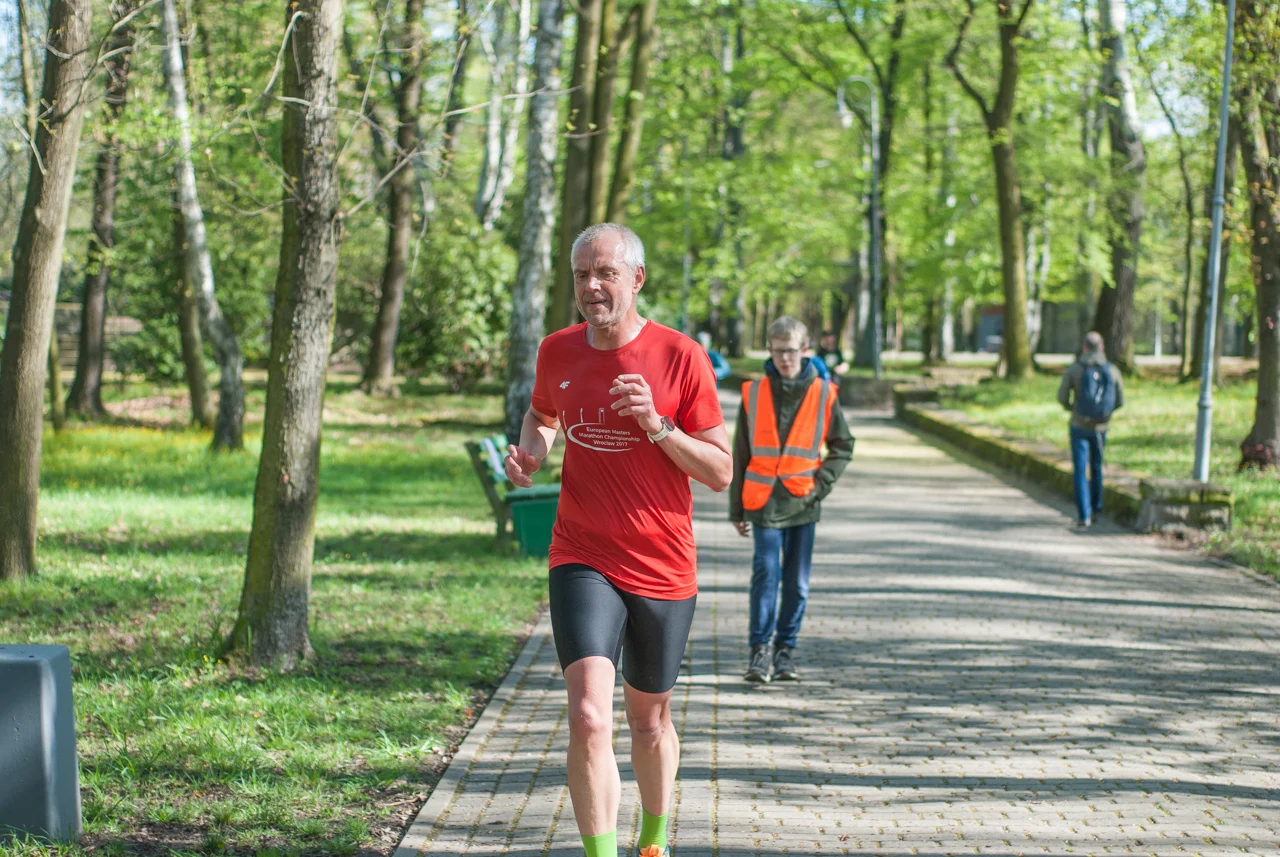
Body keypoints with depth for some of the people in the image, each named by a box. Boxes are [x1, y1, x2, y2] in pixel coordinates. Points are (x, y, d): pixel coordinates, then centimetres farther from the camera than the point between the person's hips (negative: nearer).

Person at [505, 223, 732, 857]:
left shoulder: (681, 358, -8)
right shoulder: (557, 352, 2)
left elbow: (721, 473, -6)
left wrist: (656, 424, -20)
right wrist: (528, 450, 3)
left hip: (663, 571, -1)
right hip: (582, 561, 1)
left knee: (649, 722, 16)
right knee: (589, 718, -19)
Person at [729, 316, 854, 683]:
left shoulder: (823, 394, 2)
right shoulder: (754, 393, 3)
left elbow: (843, 446, 12)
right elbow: (740, 454, 8)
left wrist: (821, 483, -3)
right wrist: (737, 508, 8)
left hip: (803, 502, 1)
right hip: (763, 500, -1)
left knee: (797, 581, 6)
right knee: (766, 571, -13)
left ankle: (786, 650, 17)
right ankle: (759, 649, -9)